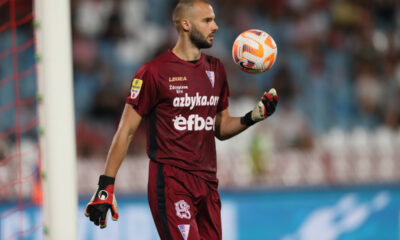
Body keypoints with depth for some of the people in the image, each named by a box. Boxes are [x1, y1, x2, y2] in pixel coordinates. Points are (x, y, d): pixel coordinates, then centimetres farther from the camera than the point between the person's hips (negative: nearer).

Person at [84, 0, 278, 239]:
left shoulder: (216, 69, 15)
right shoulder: (154, 71, -6)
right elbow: (127, 130, -5)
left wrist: (253, 117, 1)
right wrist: (106, 186, -10)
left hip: (207, 183, 7)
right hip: (171, 181, -7)